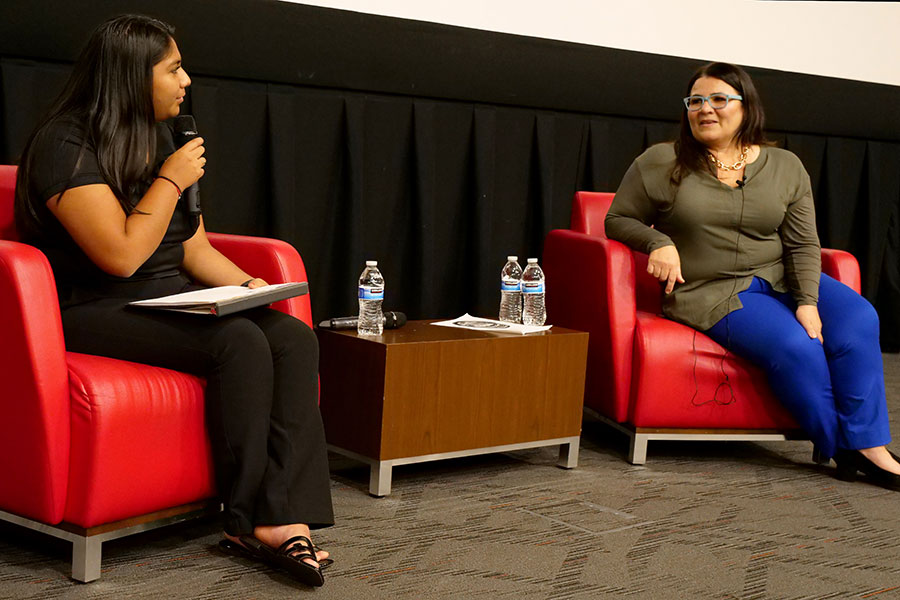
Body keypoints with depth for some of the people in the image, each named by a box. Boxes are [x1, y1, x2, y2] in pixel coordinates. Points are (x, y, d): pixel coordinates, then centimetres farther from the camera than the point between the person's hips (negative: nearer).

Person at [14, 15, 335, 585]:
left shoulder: (162, 141, 16)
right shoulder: (66, 145, -11)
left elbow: (195, 248, 16)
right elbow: (122, 255, -20)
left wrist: (250, 286, -2)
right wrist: (172, 181, -10)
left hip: (171, 301, 8)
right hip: (96, 312, -8)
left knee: (295, 338, -18)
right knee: (239, 343, -31)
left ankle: (283, 518, -29)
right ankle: (247, 518, -18)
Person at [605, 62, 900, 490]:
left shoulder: (785, 168, 8)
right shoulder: (661, 163, 1)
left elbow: (803, 244, 3)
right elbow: (619, 219, 6)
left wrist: (808, 301, -12)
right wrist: (658, 242, -15)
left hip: (780, 279, 4)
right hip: (712, 294, -4)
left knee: (858, 319, -23)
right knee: (796, 347, -28)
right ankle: (839, 451, -12)